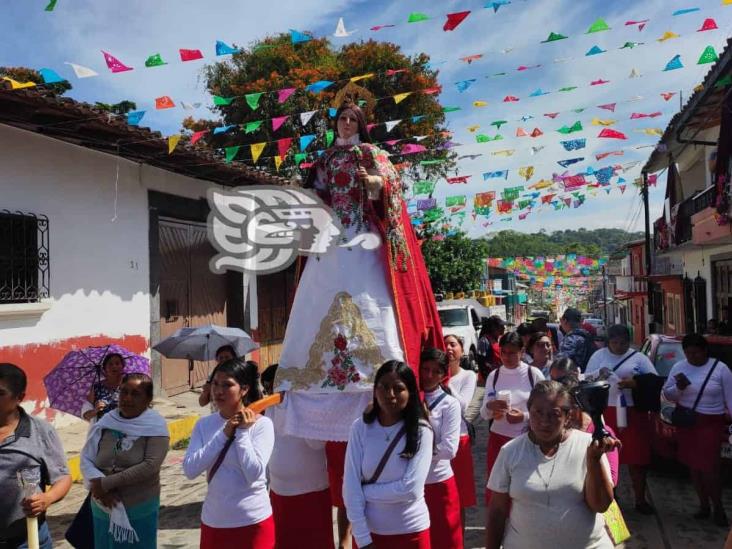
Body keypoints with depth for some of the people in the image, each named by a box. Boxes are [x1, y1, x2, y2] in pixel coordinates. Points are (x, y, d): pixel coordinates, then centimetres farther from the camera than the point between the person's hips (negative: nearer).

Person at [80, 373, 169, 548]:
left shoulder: (155, 426, -10)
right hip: (104, 508, 3)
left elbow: (150, 466, -18)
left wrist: (106, 483, -16)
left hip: (141, 510, -3)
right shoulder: (106, 422, -1)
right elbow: (86, 459, -1)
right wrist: (97, 484, -18)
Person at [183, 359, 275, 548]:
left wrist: (242, 432, -16)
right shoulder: (204, 424, 0)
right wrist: (224, 434, -14)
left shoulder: (261, 424, -11)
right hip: (213, 522, 3)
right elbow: (190, 469, -11)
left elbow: (254, 474, -19)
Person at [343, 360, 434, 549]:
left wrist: (365, 491, -12)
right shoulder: (360, 427, -9)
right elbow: (350, 487, -11)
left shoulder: (421, 431, -15)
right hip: (370, 530, 2)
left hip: (411, 532, -1)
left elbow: (411, 489, -20)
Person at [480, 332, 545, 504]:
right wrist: (490, 407, -21)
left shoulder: (534, 374, -6)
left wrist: (525, 416, -19)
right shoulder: (493, 376, 1)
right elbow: (484, 414, 1)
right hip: (498, 438, 2)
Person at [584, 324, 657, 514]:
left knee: (637, 457, 3)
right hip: (605, 413, 0)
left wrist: (635, 383, -17)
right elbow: (586, 378, 5)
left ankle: (640, 499, 16)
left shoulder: (639, 358, 7)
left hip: (633, 413, 0)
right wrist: (598, 374, -15)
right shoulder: (599, 356, 8)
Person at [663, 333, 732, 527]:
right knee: (694, 466, 8)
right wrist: (679, 388, -18)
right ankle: (704, 505, 22)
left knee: (709, 468, -5)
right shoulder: (678, 367, 3)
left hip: (710, 423, -3)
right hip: (685, 422, 3)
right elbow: (667, 394, 3)